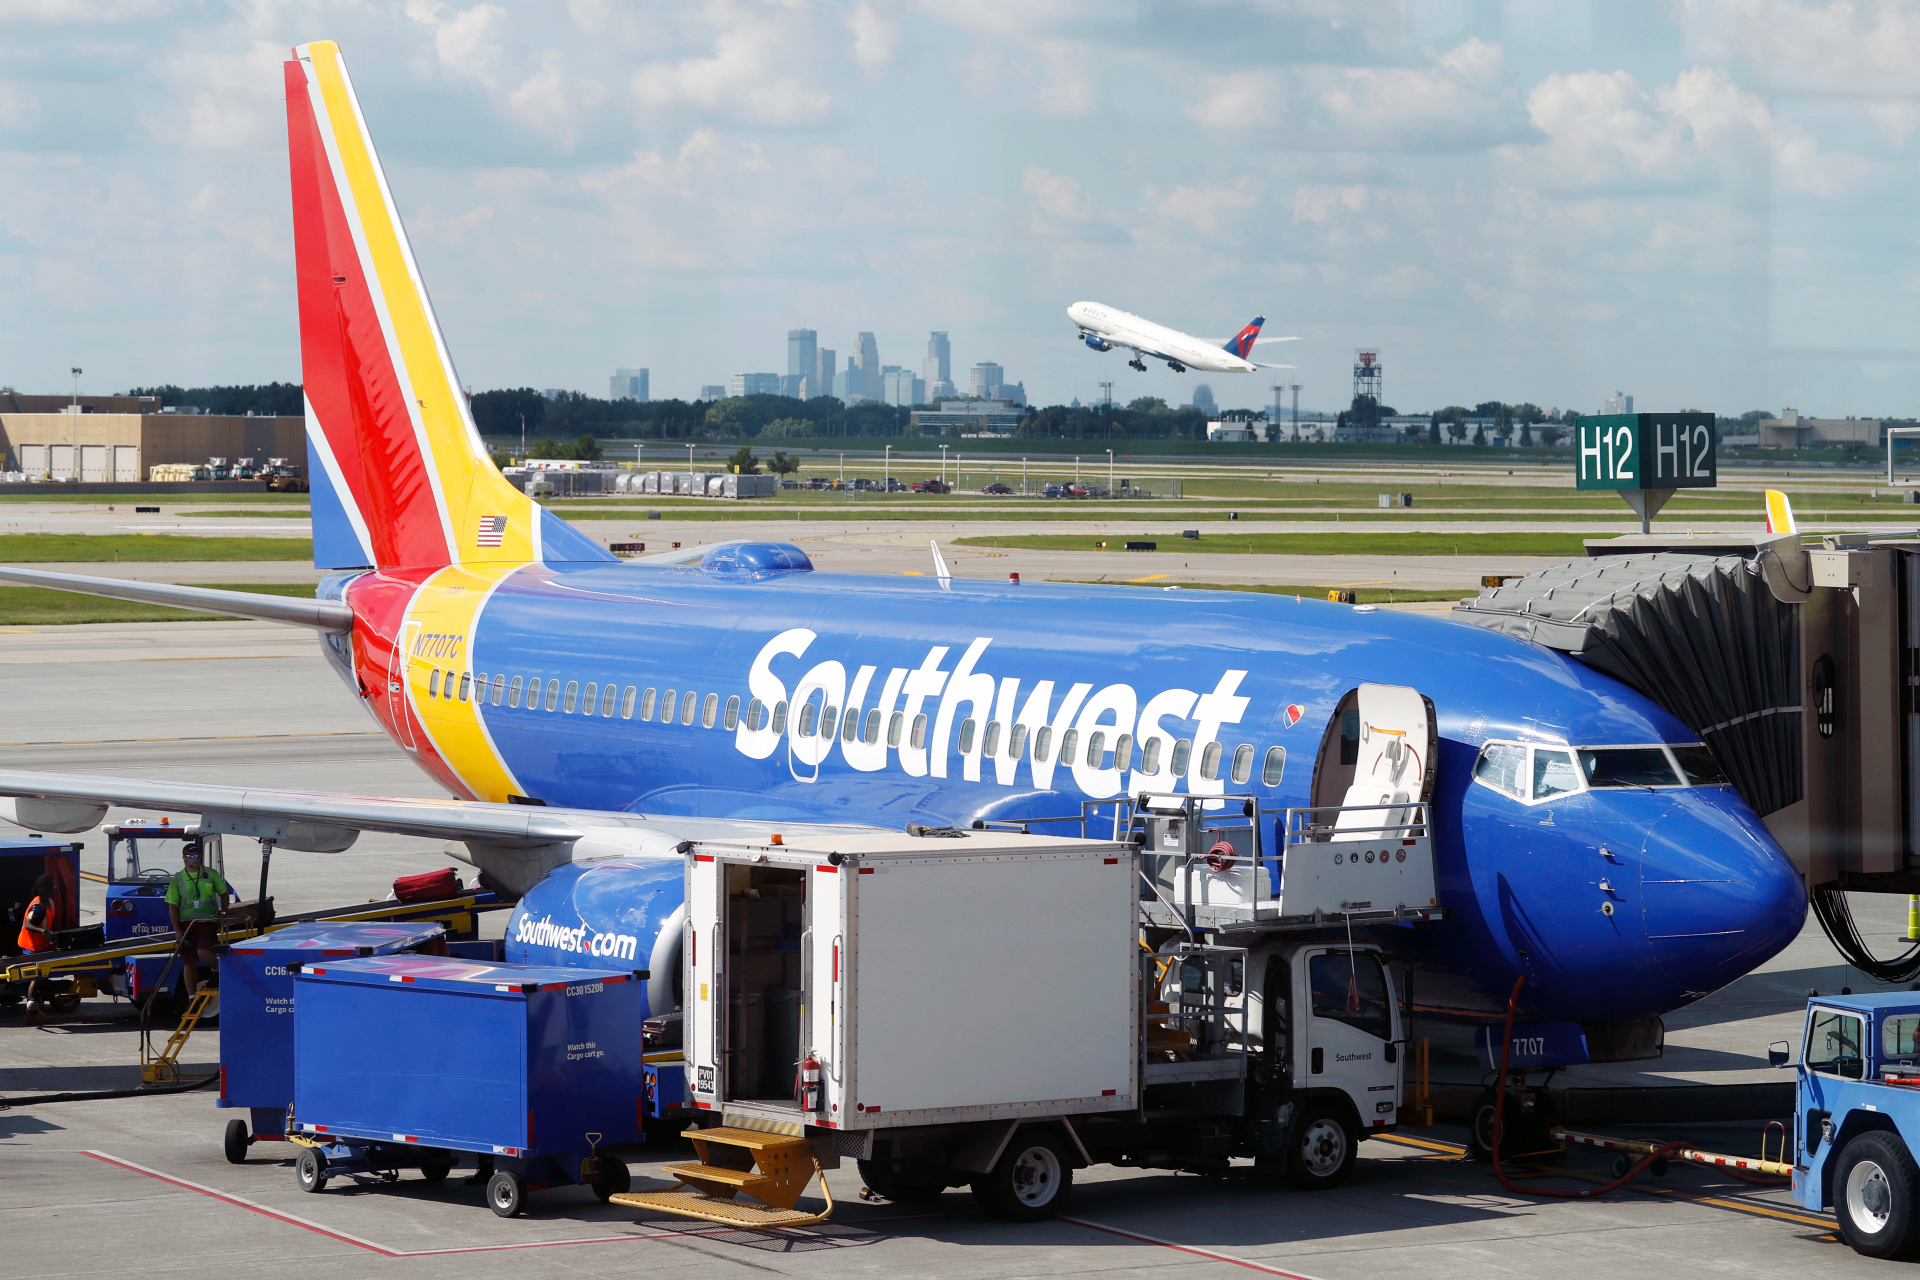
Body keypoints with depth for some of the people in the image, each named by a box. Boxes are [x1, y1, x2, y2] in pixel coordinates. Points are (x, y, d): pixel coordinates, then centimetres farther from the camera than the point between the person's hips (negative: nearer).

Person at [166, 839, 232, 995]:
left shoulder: (210, 874, 3)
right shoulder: (178, 880, 2)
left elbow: (224, 894, 14)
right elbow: (173, 907, 1)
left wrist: (222, 915, 5)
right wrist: (177, 930, -6)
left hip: (207, 922, -2)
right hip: (186, 923, 2)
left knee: (203, 952, -25)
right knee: (188, 962, 4)